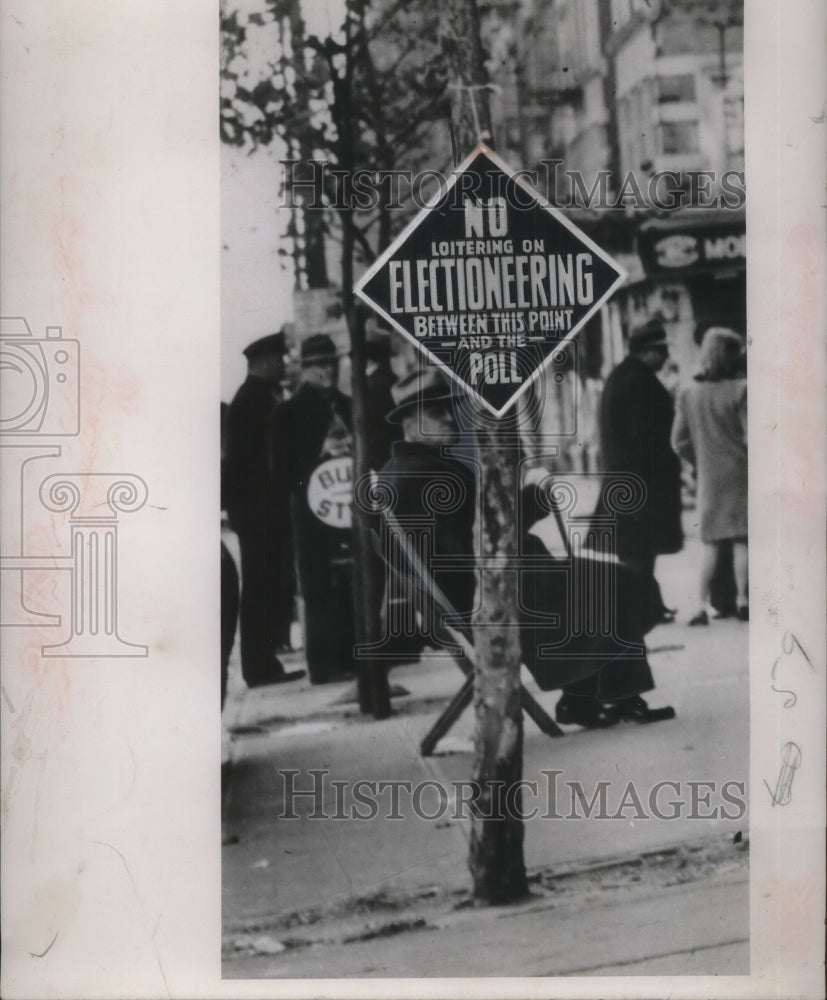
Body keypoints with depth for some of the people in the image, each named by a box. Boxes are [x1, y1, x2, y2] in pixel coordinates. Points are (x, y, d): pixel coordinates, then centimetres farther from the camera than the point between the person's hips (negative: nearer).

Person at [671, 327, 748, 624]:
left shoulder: (689, 394, 1)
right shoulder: (741, 390, -12)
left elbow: (679, 441, 4)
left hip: (709, 478, 4)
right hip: (740, 474, -4)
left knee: (711, 544, 9)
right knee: (741, 540, 4)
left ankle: (704, 605, 2)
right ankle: (742, 601, 5)